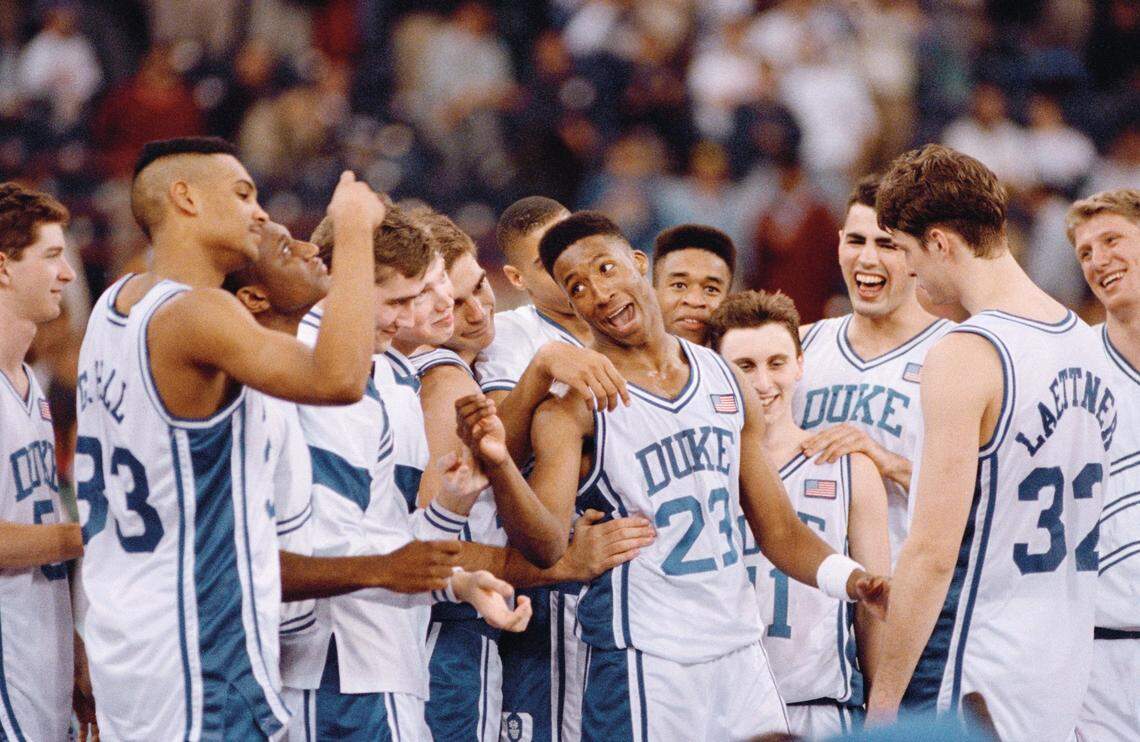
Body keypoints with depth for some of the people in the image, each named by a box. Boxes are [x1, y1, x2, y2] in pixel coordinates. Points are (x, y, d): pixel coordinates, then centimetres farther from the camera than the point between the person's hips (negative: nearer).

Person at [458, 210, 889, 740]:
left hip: (740, 653, 5)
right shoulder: (572, 407, -7)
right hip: (642, 668, -5)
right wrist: (498, 464, -38)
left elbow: (779, 532, 16)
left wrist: (855, 581, -2)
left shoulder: (726, 383, 10)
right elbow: (547, 546, -20)